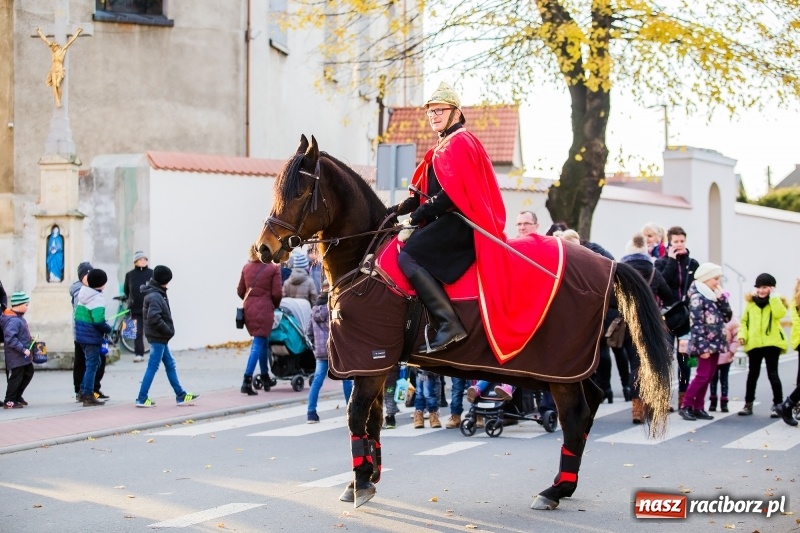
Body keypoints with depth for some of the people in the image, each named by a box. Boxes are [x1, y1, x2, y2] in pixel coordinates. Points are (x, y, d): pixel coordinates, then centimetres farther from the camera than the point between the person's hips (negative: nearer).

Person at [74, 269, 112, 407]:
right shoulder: (98, 299, -19)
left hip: (81, 335, 8)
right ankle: (88, 397, 3)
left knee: (92, 363, 21)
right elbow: (98, 321, -28)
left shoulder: (82, 295, 8)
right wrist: (108, 329, -10)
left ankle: (83, 391, 24)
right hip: (92, 337, -8)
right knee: (92, 365, 0)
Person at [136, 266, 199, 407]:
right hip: (157, 337, -10)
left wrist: (168, 330, 6)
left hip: (159, 337, 10)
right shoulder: (155, 296, -19)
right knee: (153, 367, -4)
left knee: (170, 365, 15)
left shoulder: (157, 293, 11)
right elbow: (154, 318, -28)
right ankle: (142, 399, 1)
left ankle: (181, 396, 22)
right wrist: (168, 330, -17)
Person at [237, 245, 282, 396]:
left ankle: (265, 376, 29)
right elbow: (277, 293, -9)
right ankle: (247, 381, -15)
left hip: (248, 309, 6)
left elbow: (240, 291, 9)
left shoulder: (246, 268, 8)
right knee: (258, 345, -6)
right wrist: (275, 305, 9)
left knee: (263, 342, 21)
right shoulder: (273, 269, -7)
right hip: (264, 310, -6)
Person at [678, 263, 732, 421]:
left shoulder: (714, 296, 15)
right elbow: (696, 324, -17)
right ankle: (685, 406, -4)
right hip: (705, 344, -8)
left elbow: (727, 316, 12)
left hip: (716, 343, 8)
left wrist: (721, 298, -1)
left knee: (709, 376, 8)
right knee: (703, 375, -10)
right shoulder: (697, 297, -11)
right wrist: (702, 347, -21)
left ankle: (698, 408, 12)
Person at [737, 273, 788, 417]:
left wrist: (774, 297, -18)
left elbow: (780, 313, -20)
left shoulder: (776, 302, 1)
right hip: (754, 344, 4)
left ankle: (778, 405, 3)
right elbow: (744, 321, 14)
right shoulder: (751, 303, 10)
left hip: (771, 343, -4)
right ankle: (748, 404, 18)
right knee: (752, 374, 10)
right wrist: (742, 335, -1)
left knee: (772, 374, -5)